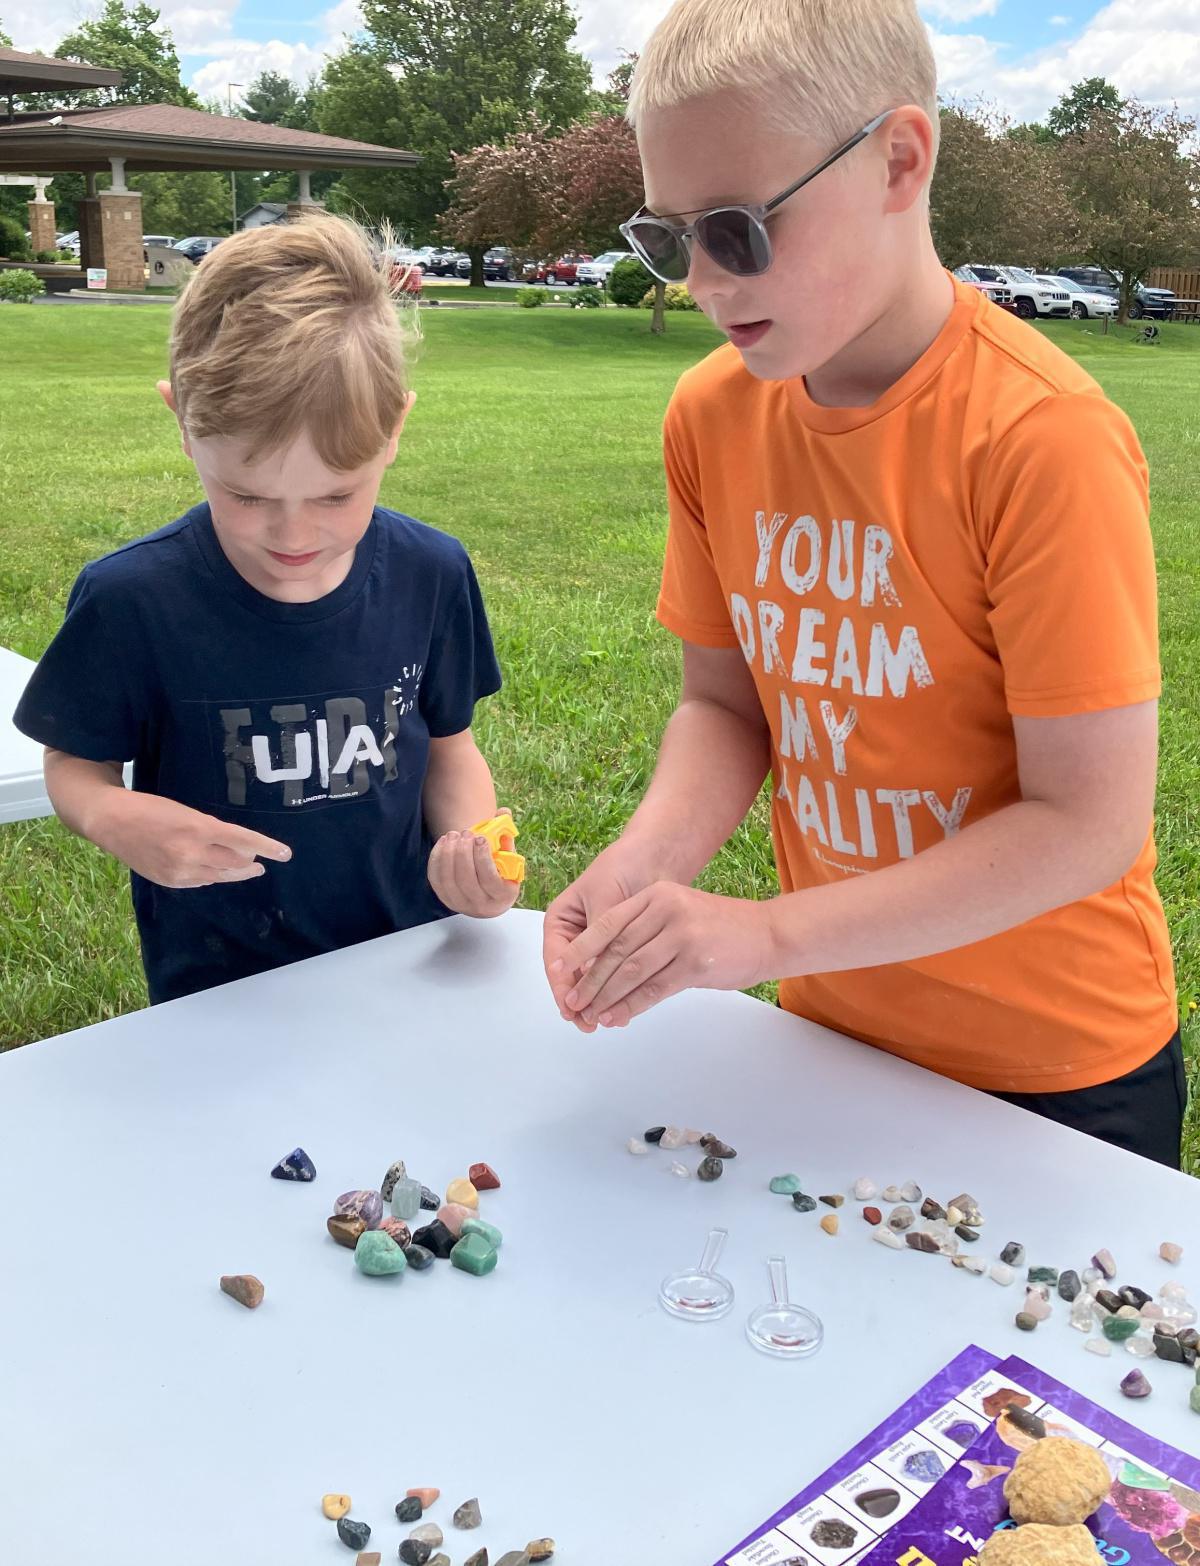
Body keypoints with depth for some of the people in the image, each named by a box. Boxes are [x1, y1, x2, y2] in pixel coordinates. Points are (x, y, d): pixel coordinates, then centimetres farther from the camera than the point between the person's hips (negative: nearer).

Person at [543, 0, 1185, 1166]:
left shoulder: (1041, 435, -25)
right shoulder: (710, 414, -7)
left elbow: (1090, 822, -24)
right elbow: (725, 702, 0)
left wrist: (766, 934, -28)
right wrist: (640, 869, -18)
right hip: (831, 1030, 5)